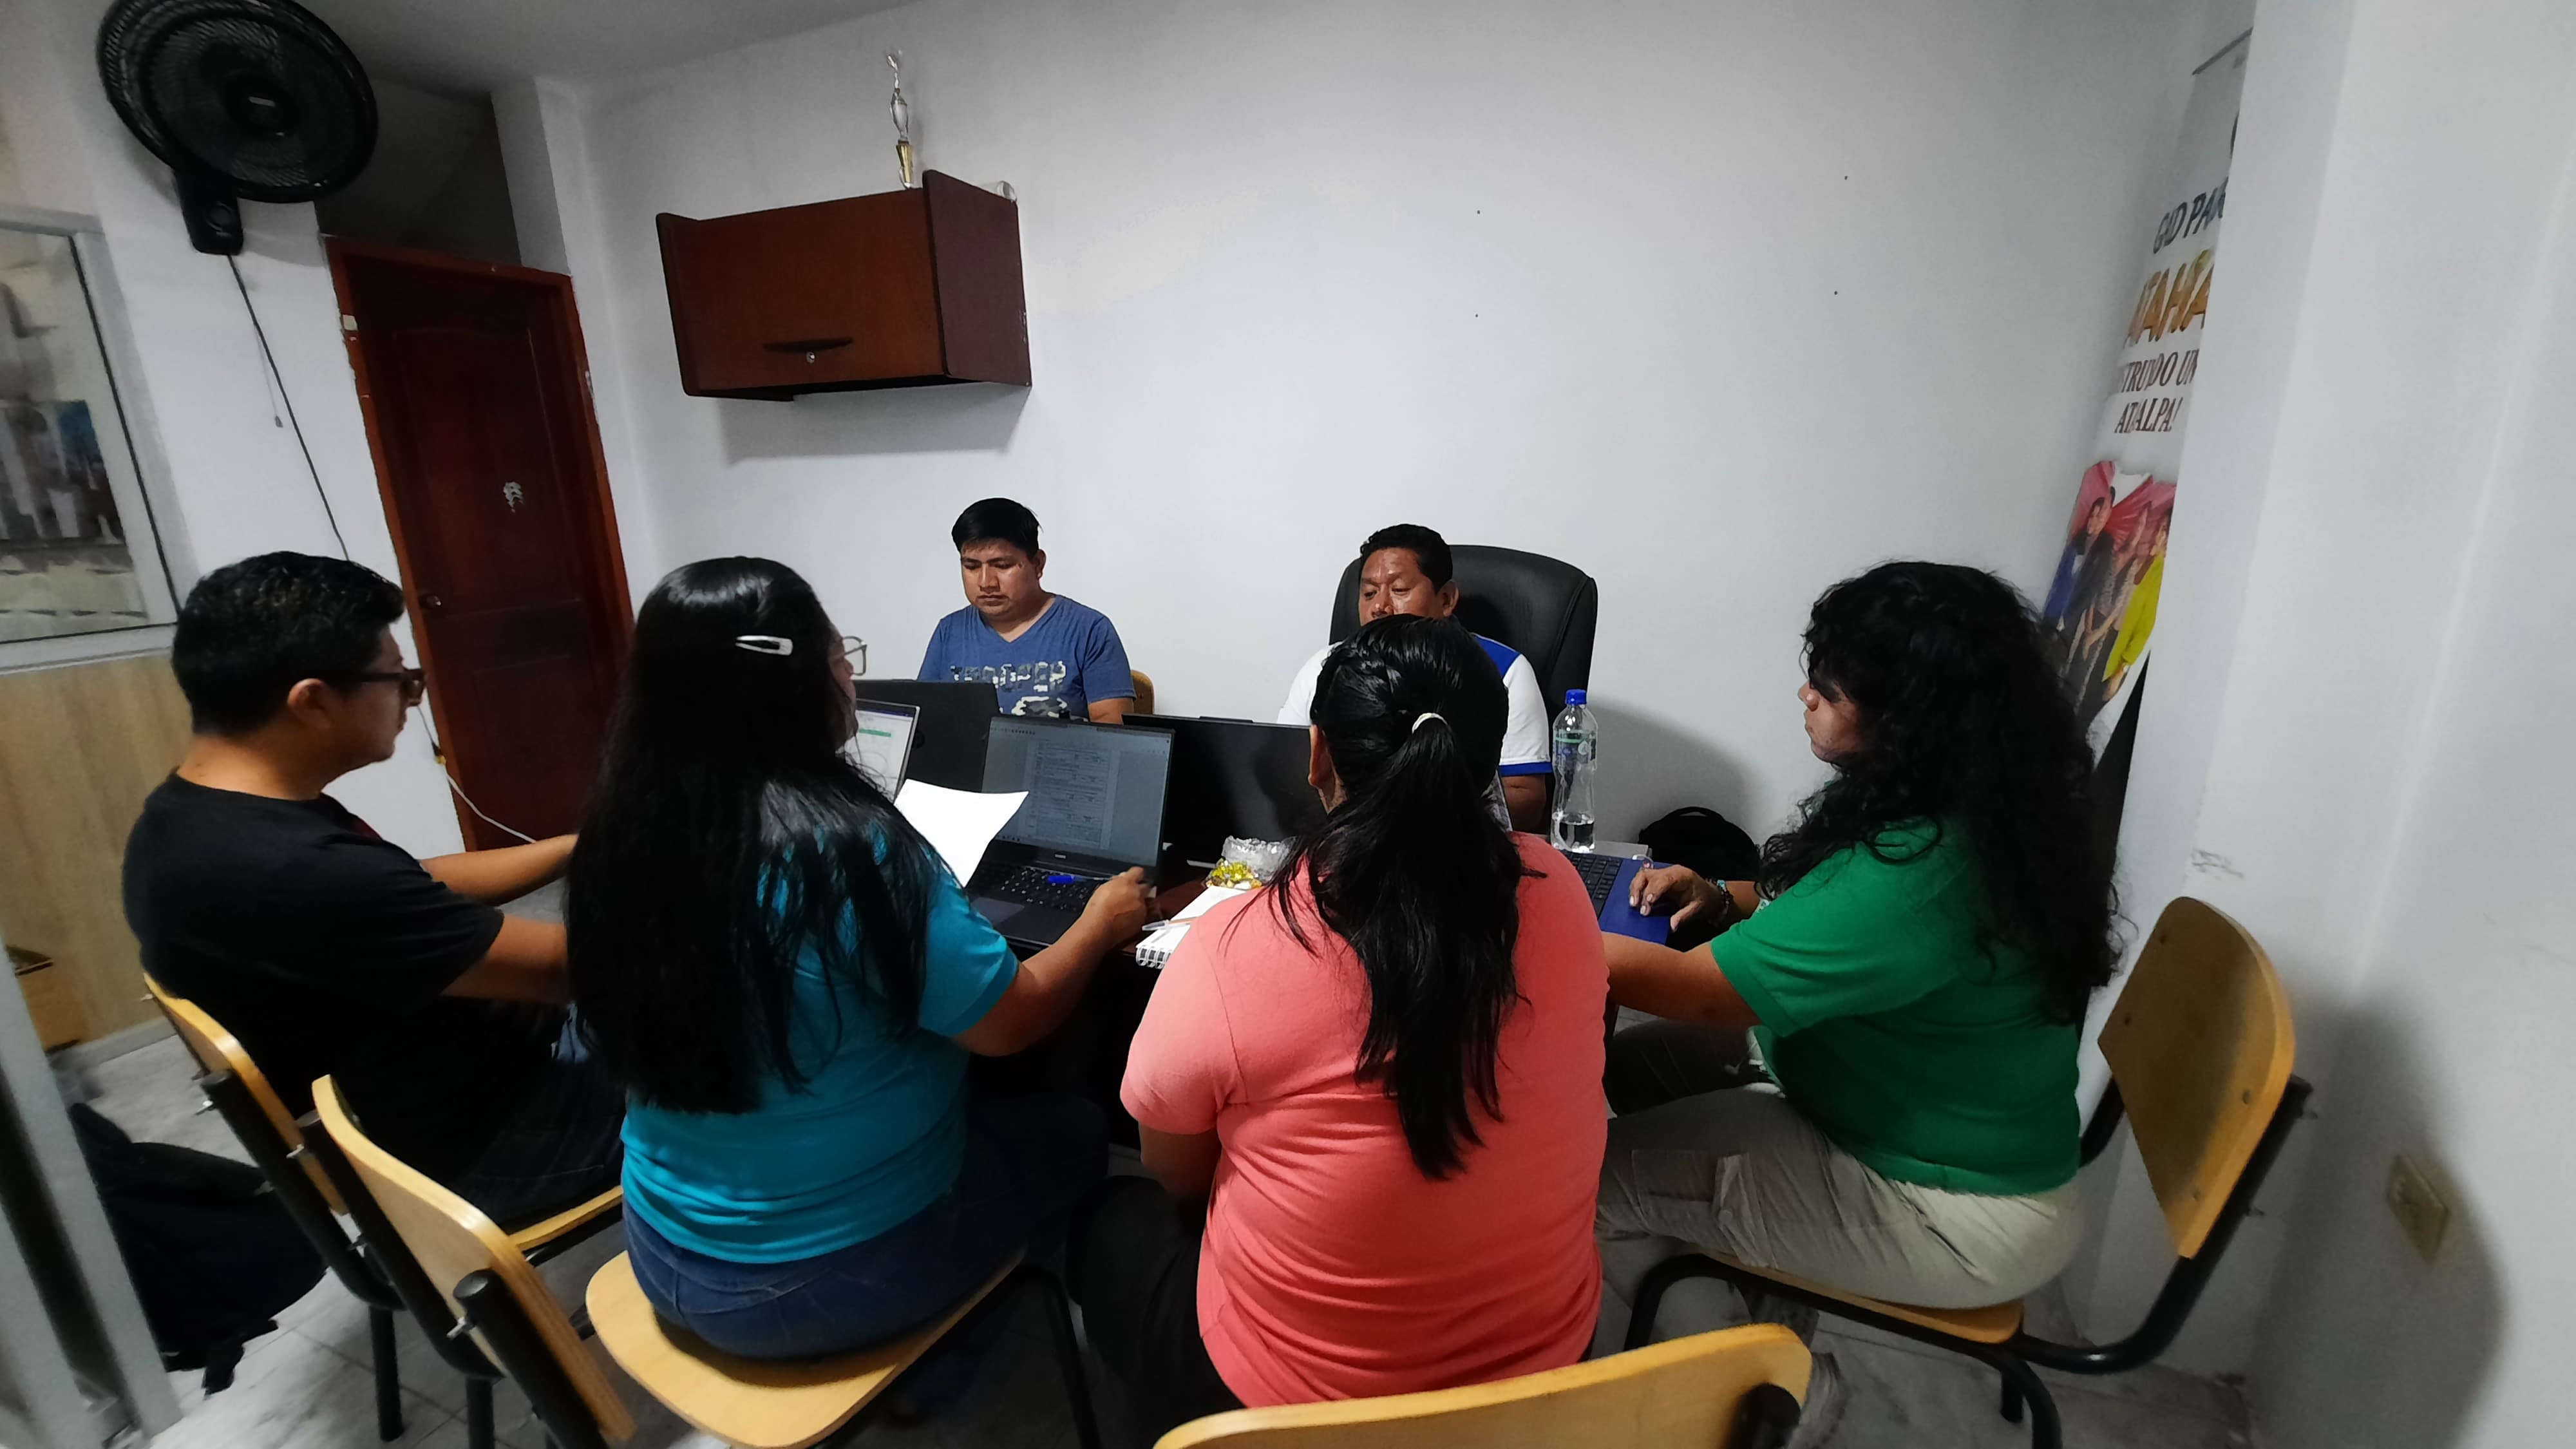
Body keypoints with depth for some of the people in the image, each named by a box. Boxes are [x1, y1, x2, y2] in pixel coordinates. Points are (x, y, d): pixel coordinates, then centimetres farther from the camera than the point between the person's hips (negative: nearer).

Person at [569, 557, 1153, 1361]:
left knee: (989, 1111, 25)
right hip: (846, 1271, -6)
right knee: (1073, 1130, 16)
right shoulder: (851, 847, -30)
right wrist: (1100, 925, -2)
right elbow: (1008, 1022, -20)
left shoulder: (619, 836, -9)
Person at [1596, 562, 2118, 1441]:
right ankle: (1760, 1304, 20)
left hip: (1956, 1219, -9)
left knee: (1591, 1174, -9)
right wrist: (1728, 898, -3)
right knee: (1634, 1066, 7)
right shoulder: (1978, 808, -3)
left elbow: (1699, 992, -29)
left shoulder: (1919, 870, -33)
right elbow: (1838, 911, 15)